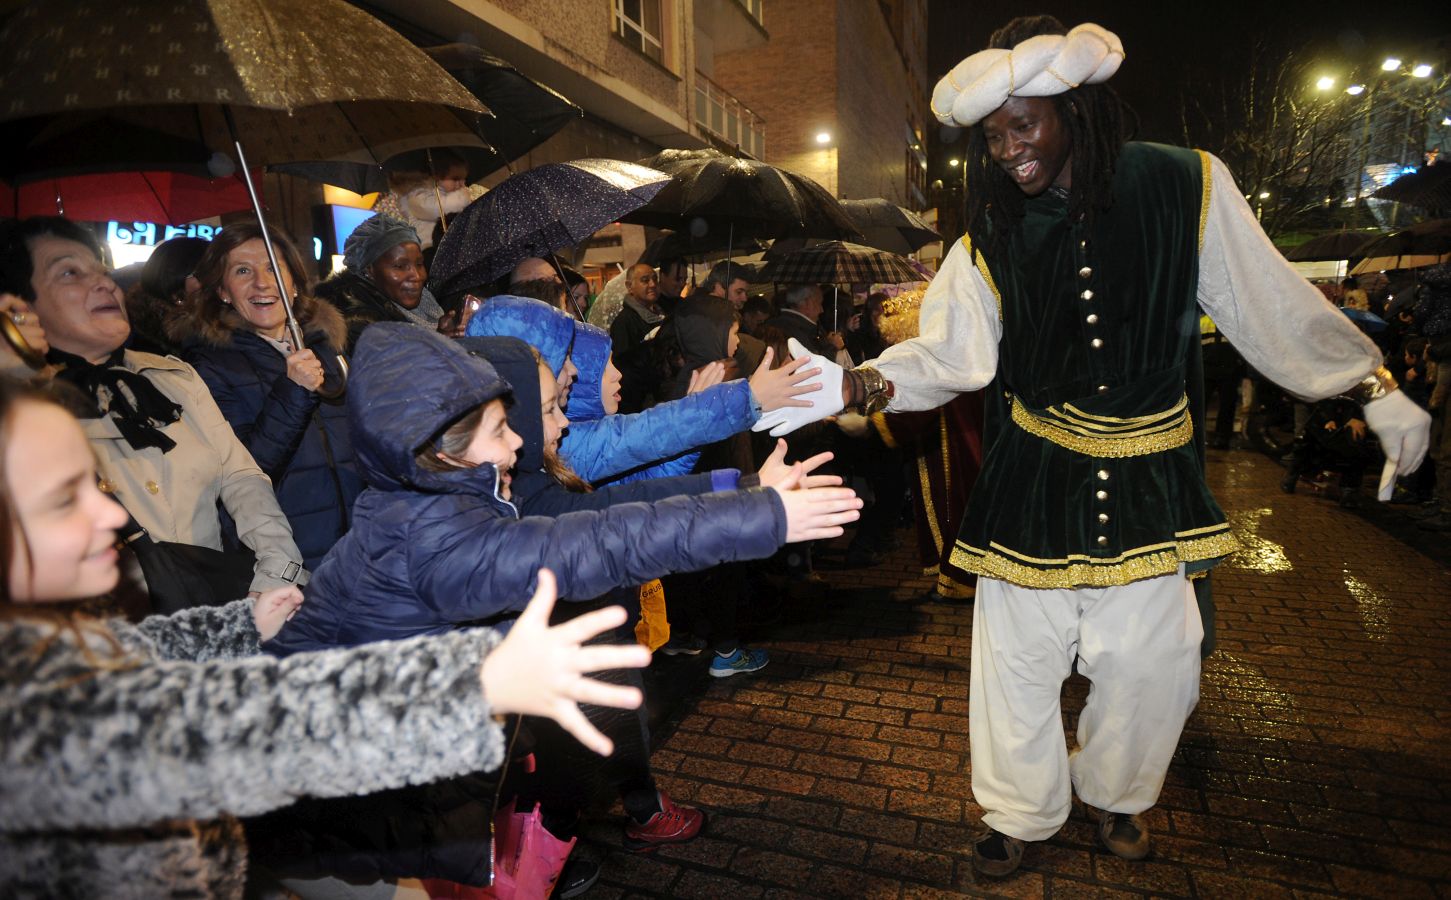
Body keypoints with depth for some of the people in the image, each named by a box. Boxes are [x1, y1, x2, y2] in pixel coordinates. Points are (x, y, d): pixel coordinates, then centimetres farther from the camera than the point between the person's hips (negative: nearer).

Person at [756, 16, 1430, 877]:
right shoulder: (992, 235, -3)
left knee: (1150, 657, 11)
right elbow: (951, 350, -12)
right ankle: (1020, 812, 31)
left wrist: (1377, 386, 6)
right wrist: (855, 383, -29)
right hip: (1035, 480, 0)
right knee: (1019, 652, 6)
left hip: (1148, 481, 0)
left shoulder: (1185, 188, -6)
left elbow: (1273, 304, 1)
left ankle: (1118, 793, 41)